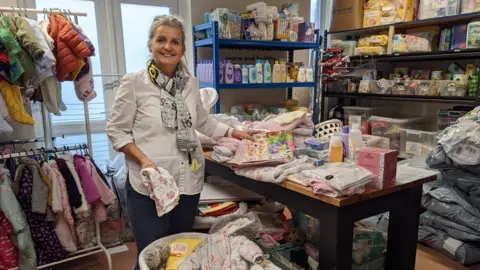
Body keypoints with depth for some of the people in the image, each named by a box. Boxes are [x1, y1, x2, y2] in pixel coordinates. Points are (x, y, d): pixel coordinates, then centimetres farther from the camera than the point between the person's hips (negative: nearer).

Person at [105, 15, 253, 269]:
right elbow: (116, 130, -5)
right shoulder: (134, 82, -8)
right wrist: (143, 160, -16)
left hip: (188, 180, 4)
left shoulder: (191, 83, 4)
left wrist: (233, 133, 11)